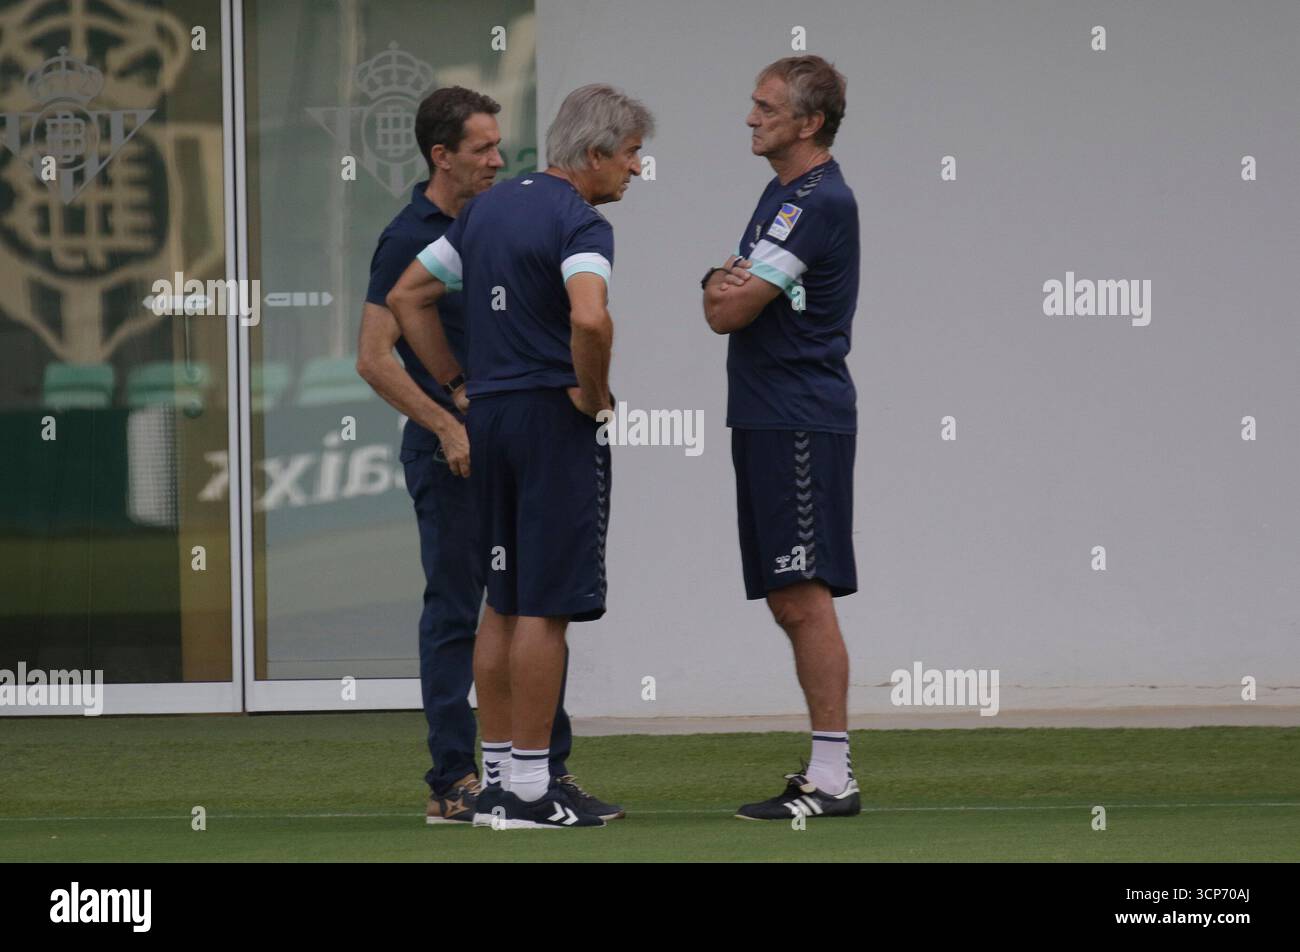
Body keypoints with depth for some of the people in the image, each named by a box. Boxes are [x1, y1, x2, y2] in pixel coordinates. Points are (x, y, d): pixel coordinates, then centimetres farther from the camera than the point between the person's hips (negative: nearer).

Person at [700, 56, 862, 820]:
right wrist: (721, 282, -6)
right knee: (789, 602, 11)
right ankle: (829, 770, 16)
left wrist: (727, 288, 5)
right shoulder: (783, 194, 17)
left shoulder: (819, 202, -15)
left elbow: (729, 313, -17)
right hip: (766, 415, 10)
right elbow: (723, 301, 16)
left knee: (805, 598, -11)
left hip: (801, 420, -10)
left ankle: (833, 778, -10)